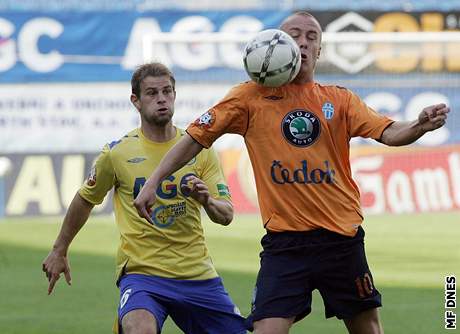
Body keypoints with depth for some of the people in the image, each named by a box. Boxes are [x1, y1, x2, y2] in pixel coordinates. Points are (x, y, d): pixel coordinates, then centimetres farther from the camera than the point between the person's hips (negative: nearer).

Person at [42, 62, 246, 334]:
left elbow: (226, 215, 0)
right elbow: (85, 200, 14)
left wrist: (207, 200, -23)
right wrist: (59, 251, 22)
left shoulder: (199, 149, 3)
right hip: (141, 272, -4)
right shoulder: (117, 153, -3)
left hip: (198, 274, 4)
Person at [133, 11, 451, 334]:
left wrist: (420, 125, -27)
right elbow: (196, 138, 6)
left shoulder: (340, 100, 7)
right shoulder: (251, 96, 3)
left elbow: (389, 132, -6)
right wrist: (153, 182, 0)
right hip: (284, 242, -2)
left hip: (342, 237, 2)